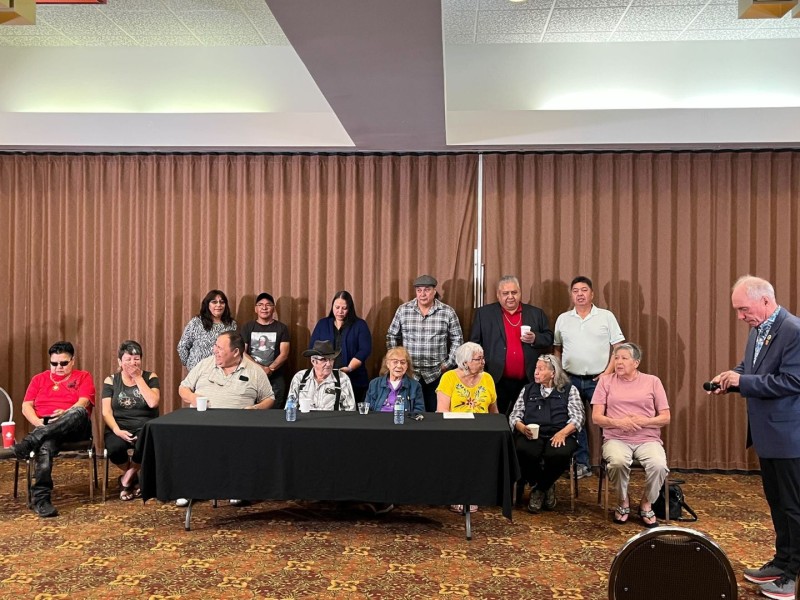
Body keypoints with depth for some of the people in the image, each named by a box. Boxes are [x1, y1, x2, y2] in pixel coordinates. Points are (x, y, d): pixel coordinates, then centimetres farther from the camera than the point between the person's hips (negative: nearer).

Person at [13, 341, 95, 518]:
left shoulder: (83, 377, 13)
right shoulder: (39, 379, 22)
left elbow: (83, 404, -4)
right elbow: (26, 407, 11)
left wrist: (65, 414, -24)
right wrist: (38, 422, -10)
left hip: (76, 428, -1)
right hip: (44, 428, 1)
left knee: (79, 412, -38)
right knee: (45, 445, -37)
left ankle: (29, 441, -42)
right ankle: (40, 498, -38)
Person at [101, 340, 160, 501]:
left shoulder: (150, 378, 5)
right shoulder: (111, 381, 7)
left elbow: (153, 403, -13)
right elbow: (106, 412, -1)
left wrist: (138, 378, -9)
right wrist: (117, 431, -19)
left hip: (145, 427, -1)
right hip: (119, 427, 1)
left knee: (145, 443, -36)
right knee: (114, 447, -33)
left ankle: (127, 478, -6)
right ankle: (133, 478, 1)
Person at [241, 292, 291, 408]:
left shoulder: (281, 328, 7)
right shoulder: (248, 327, 9)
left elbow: (284, 354, -1)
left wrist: (270, 369, -16)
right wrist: (259, 368, -11)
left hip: (276, 379, -1)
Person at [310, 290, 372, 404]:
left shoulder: (360, 325, 4)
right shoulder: (322, 324, 12)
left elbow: (365, 350, -5)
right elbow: (313, 348, 8)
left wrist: (350, 368, -19)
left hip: (354, 380, -1)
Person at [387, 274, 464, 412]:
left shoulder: (448, 312, 0)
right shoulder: (403, 310, 3)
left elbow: (457, 339, 7)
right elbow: (391, 336, 11)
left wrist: (448, 363, 1)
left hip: (436, 375, -1)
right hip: (409, 374, 1)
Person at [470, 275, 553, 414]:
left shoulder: (536, 313, 9)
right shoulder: (484, 313, 4)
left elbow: (549, 338, 12)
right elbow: (475, 344, 4)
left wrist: (535, 338, -9)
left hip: (528, 382, 2)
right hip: (496, 381, -1)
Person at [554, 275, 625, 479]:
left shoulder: (606, 316, 1)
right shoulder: (563, 319, 9)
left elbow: (618, 348, -1)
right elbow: (557, 349, 13)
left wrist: (608, 372, -9)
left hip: (598, 379, -2)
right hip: (571, 380, 3)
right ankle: (581, 464, 17)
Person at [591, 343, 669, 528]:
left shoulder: (652, 381, 10)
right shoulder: (606, 381, 9)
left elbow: (666, 418, 7)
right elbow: (596, 417, 4)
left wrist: (645, 421, -12)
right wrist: (618, 422, -15)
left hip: (648, 439, 1)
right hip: (616, 439, -1)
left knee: (659, 465, -31)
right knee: (618, 462, -34)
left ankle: (646, 504, 0)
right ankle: (623, 502, -4)